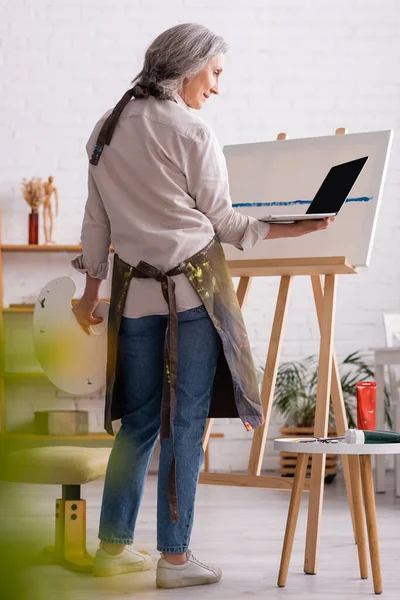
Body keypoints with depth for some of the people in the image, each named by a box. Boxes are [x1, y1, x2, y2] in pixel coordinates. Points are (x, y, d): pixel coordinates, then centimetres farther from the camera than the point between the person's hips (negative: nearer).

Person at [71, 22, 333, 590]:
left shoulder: (108, 128, 10)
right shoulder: (192, 132, -9)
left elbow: (97, 218, 14)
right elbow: (223, 222, -1)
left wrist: (92, 286, 21)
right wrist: (295, 227, 7)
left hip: (135, 290, 6)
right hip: (194, 287, -6)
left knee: (139, 420, 13)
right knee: (186, 421, 1)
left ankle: (114, 545, 18)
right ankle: (174, 558, 7)